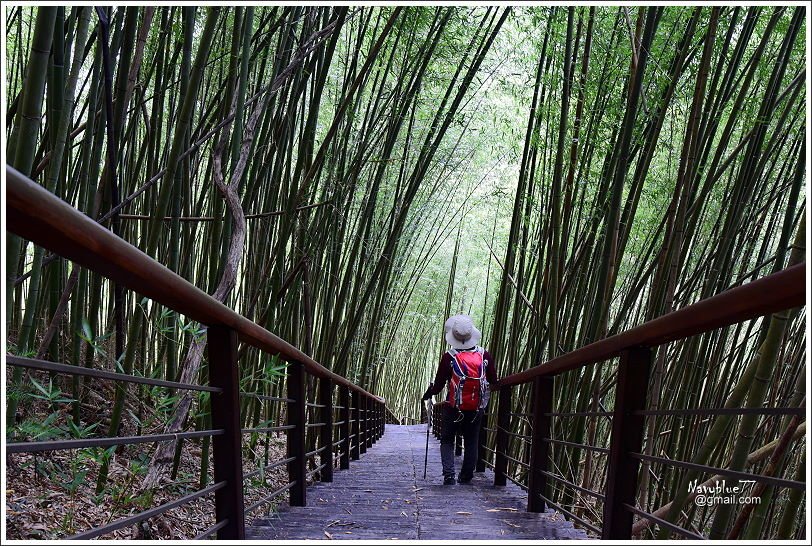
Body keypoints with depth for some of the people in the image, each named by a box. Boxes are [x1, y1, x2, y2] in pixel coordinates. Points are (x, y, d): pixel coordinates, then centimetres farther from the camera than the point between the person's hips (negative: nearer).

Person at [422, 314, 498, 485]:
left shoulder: (449, 357, -12)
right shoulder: (485, 355, -5)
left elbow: (438, 385, -7)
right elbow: (494, 382, 3)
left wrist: (428, 394, 12)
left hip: (454, 408, -2)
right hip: (477, 409, 2)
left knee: (447, 440, 11)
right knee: (471, 442, 15)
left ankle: (448, 474, -4)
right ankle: (466, 476, 19)